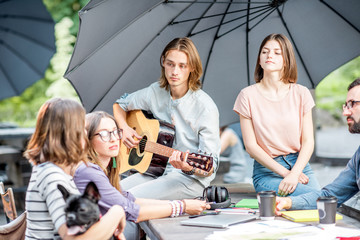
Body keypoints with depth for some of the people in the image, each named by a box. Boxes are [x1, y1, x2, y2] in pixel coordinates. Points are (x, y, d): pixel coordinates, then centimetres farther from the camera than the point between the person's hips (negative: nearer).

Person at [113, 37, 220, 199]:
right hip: (154, 168, 6)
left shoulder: (205, 107, -14)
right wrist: (124, 128, 3)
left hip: (191, 178, -6)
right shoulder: (155, 92, 3)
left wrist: (190, 167, -36)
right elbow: (120, 104, 22)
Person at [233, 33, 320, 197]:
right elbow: (251, 146, -5)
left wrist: (294, 174, -17)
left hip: (300, 165, 3)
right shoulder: (248, 96, -2)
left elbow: (308, 142, 1)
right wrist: (284, 172, -13)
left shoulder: (301, 93, 5)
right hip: (267, 171, -3)